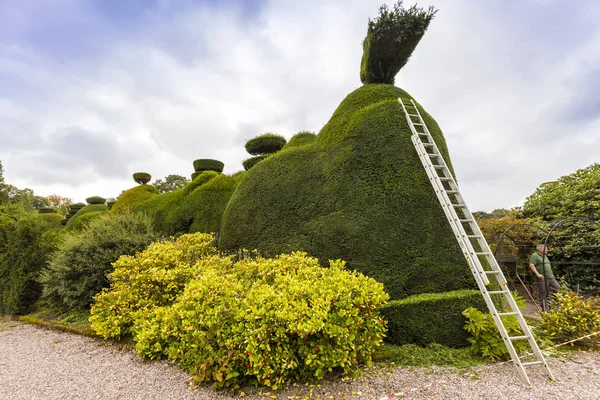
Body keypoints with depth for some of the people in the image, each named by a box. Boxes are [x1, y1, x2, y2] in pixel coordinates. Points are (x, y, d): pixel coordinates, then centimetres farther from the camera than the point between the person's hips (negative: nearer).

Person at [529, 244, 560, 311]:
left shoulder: (544, 256, 20)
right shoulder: (534, 255, -7)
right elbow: (531, 265, -17)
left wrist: (552, 275, 23)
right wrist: (538, 274, -23)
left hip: (551, 277, 8)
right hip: (542, 278, -8)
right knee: (544, 293, -3)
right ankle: (545, 310, 5)